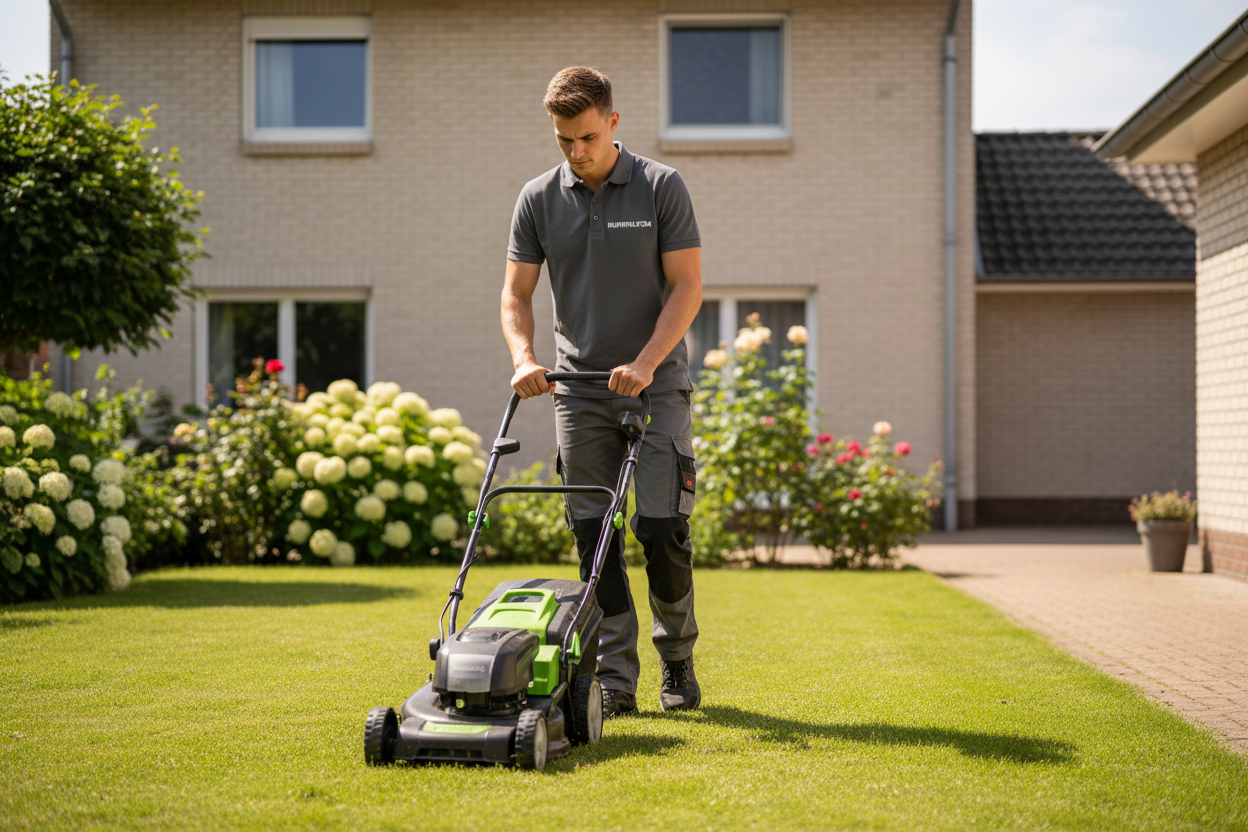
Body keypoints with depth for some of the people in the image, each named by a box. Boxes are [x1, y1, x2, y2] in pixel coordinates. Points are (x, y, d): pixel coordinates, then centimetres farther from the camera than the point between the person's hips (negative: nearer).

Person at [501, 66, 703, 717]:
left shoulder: (661, 188, -4)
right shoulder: (539, 200, 4)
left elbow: (687, 285, -7)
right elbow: (516, 291, 7)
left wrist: (645, 363, -17)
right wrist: (524, 358, -11)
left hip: (654, 382, -3)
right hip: (579, 389, 3)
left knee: (661, 529, -6)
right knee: (594, 537, 1)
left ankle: (678, 661, 14)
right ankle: (615, 679, 6)